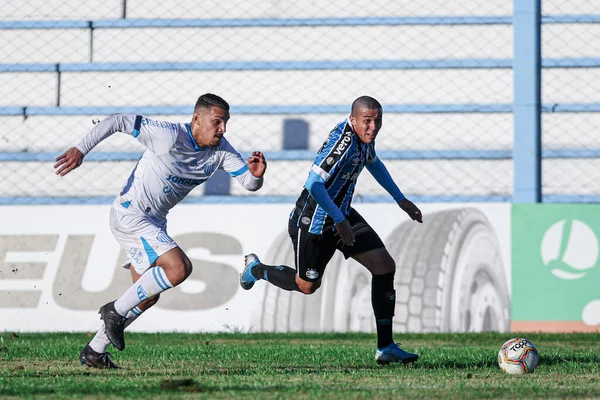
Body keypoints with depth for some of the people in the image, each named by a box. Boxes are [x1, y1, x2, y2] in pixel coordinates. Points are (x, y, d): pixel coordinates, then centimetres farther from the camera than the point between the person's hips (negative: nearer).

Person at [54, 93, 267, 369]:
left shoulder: (221, 150, -2)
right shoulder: (169, 136, -22)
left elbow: (249, 183, -2)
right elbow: (118, 121, -19)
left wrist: (256, 175, -27)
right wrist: (80, 150, -22)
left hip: (153, 222, 9)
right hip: (129, 214, -9)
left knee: (148, 295, 15)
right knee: (178, 268, -24)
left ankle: (94, 351, 27)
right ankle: (116, 311, -9)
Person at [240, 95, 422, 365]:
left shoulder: (364, 136, -1)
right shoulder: (343, 141, -31)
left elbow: (373, 163, 23)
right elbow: (313, 185, -36)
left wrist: (401, 200, 25)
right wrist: (340, 220, -31)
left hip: (342, 215, 9)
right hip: (313, 222, -9)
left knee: (385, 266, -4)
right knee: (307, 285, 11)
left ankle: (385, 347, 1)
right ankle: (256, 268, 42)